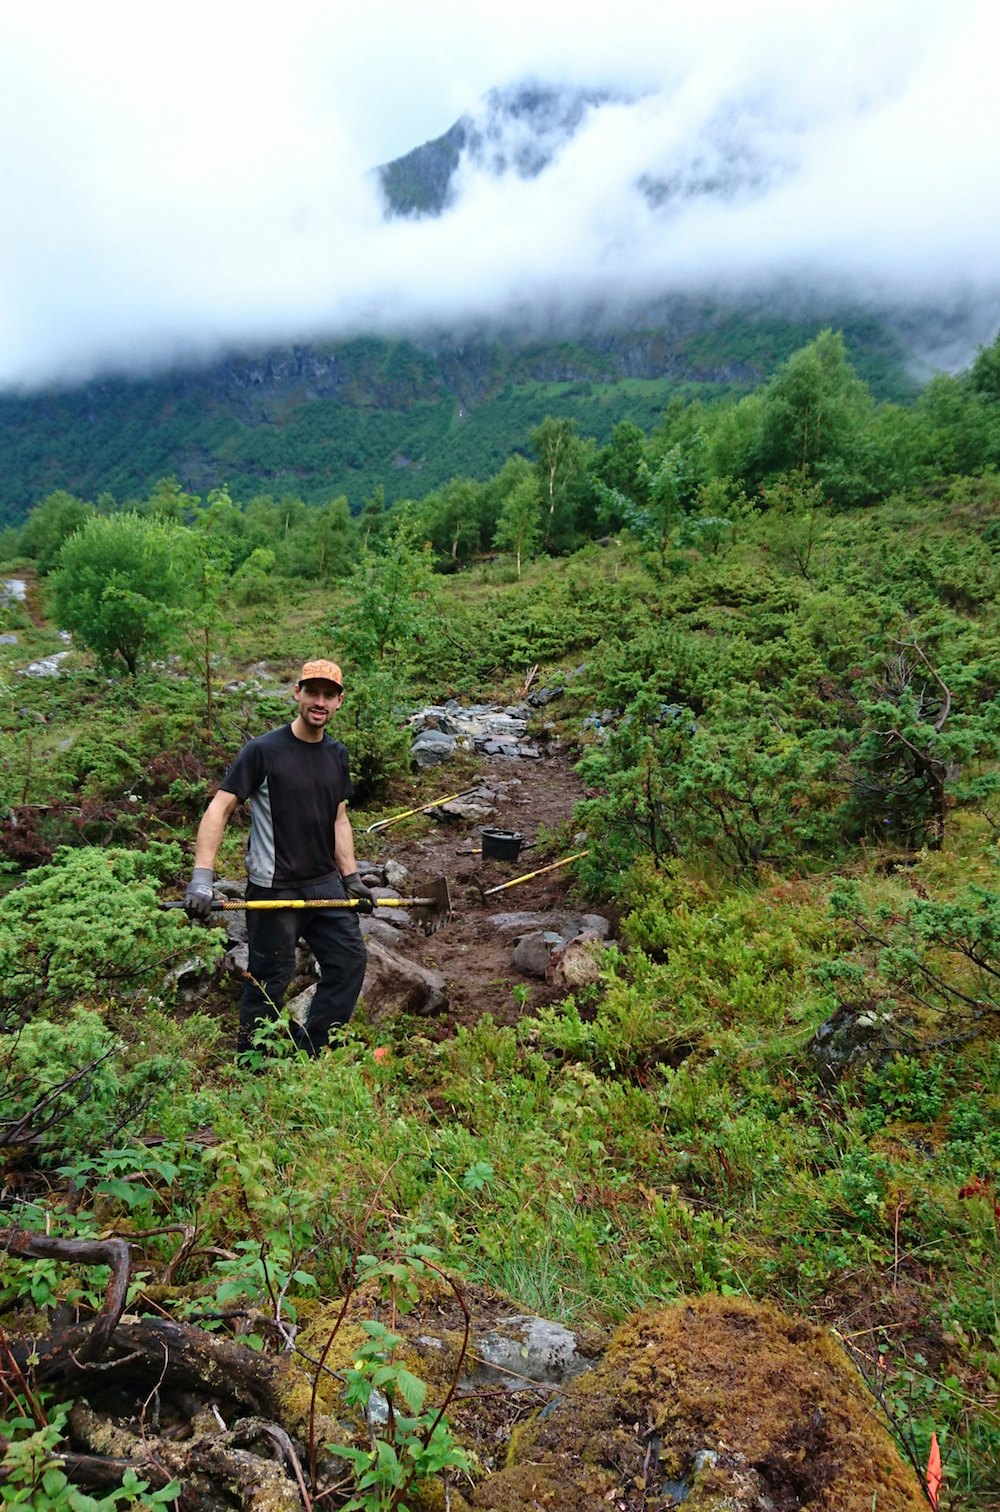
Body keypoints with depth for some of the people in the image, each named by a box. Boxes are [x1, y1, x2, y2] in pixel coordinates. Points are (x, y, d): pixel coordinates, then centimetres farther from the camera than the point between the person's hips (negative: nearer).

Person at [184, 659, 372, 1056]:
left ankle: (309, 1053, 26)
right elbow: (219, 809, -16)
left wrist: (351, 878, 11)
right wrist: (202, 876, -25)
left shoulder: (337, 754, 7)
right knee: (270, 981, 5)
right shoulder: (263, 750, -13)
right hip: (274, 888, -6)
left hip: (325, 883, 7)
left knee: (350, 960, 9)